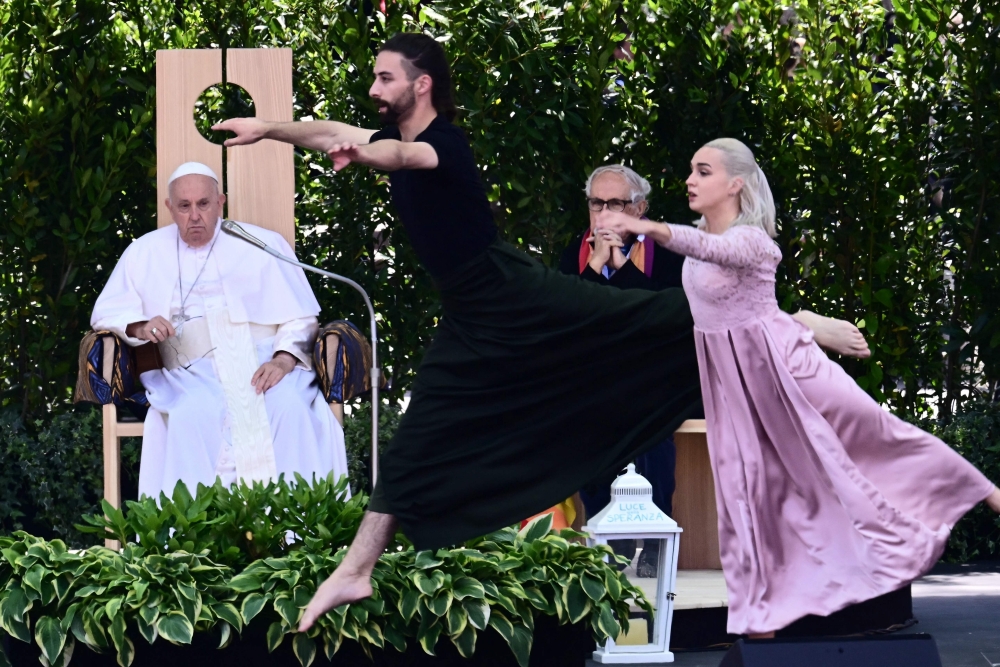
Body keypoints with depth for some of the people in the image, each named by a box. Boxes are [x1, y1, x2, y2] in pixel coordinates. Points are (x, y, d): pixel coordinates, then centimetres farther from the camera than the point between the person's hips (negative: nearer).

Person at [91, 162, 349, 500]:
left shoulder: (264, 245, 13)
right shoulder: (146, 253, 17)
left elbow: (300, 317, 8)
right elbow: (105, 313, 16)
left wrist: (284, 359, -13)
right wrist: (140, 327, -7)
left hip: (265, 366, 0)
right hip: (195, 374, 0)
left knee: (291, 408, -34)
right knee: (190, 416, -35)